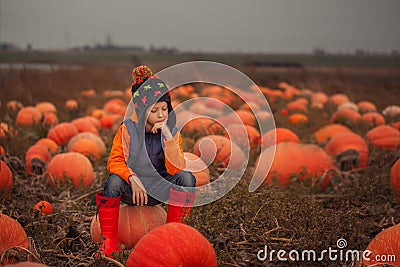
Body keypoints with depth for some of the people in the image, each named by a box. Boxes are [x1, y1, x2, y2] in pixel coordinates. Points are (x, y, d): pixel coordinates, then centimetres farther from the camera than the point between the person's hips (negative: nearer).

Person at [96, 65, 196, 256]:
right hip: (132, 189, -2)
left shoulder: (172, 132, -6)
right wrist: (132, 179, -30)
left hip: (159, 190, 2)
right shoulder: (128, 128, -10)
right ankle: (109, 241, -18)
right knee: (113, 181, -35)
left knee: (187, 178, -26)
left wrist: (168, 137, -27)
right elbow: (115, 161, -12)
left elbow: (176, 169, -17)